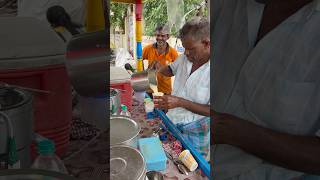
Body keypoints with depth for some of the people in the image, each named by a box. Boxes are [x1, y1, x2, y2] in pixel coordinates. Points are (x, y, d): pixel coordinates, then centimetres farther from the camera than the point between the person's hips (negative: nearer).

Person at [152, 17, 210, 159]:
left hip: (194, 133, -5)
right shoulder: (184, 57, -4)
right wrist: (161, 68, -6)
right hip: (171, 121, 6)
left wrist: (180, 102, -29)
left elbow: (211, 111, -22)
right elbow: (171, 71, 18)